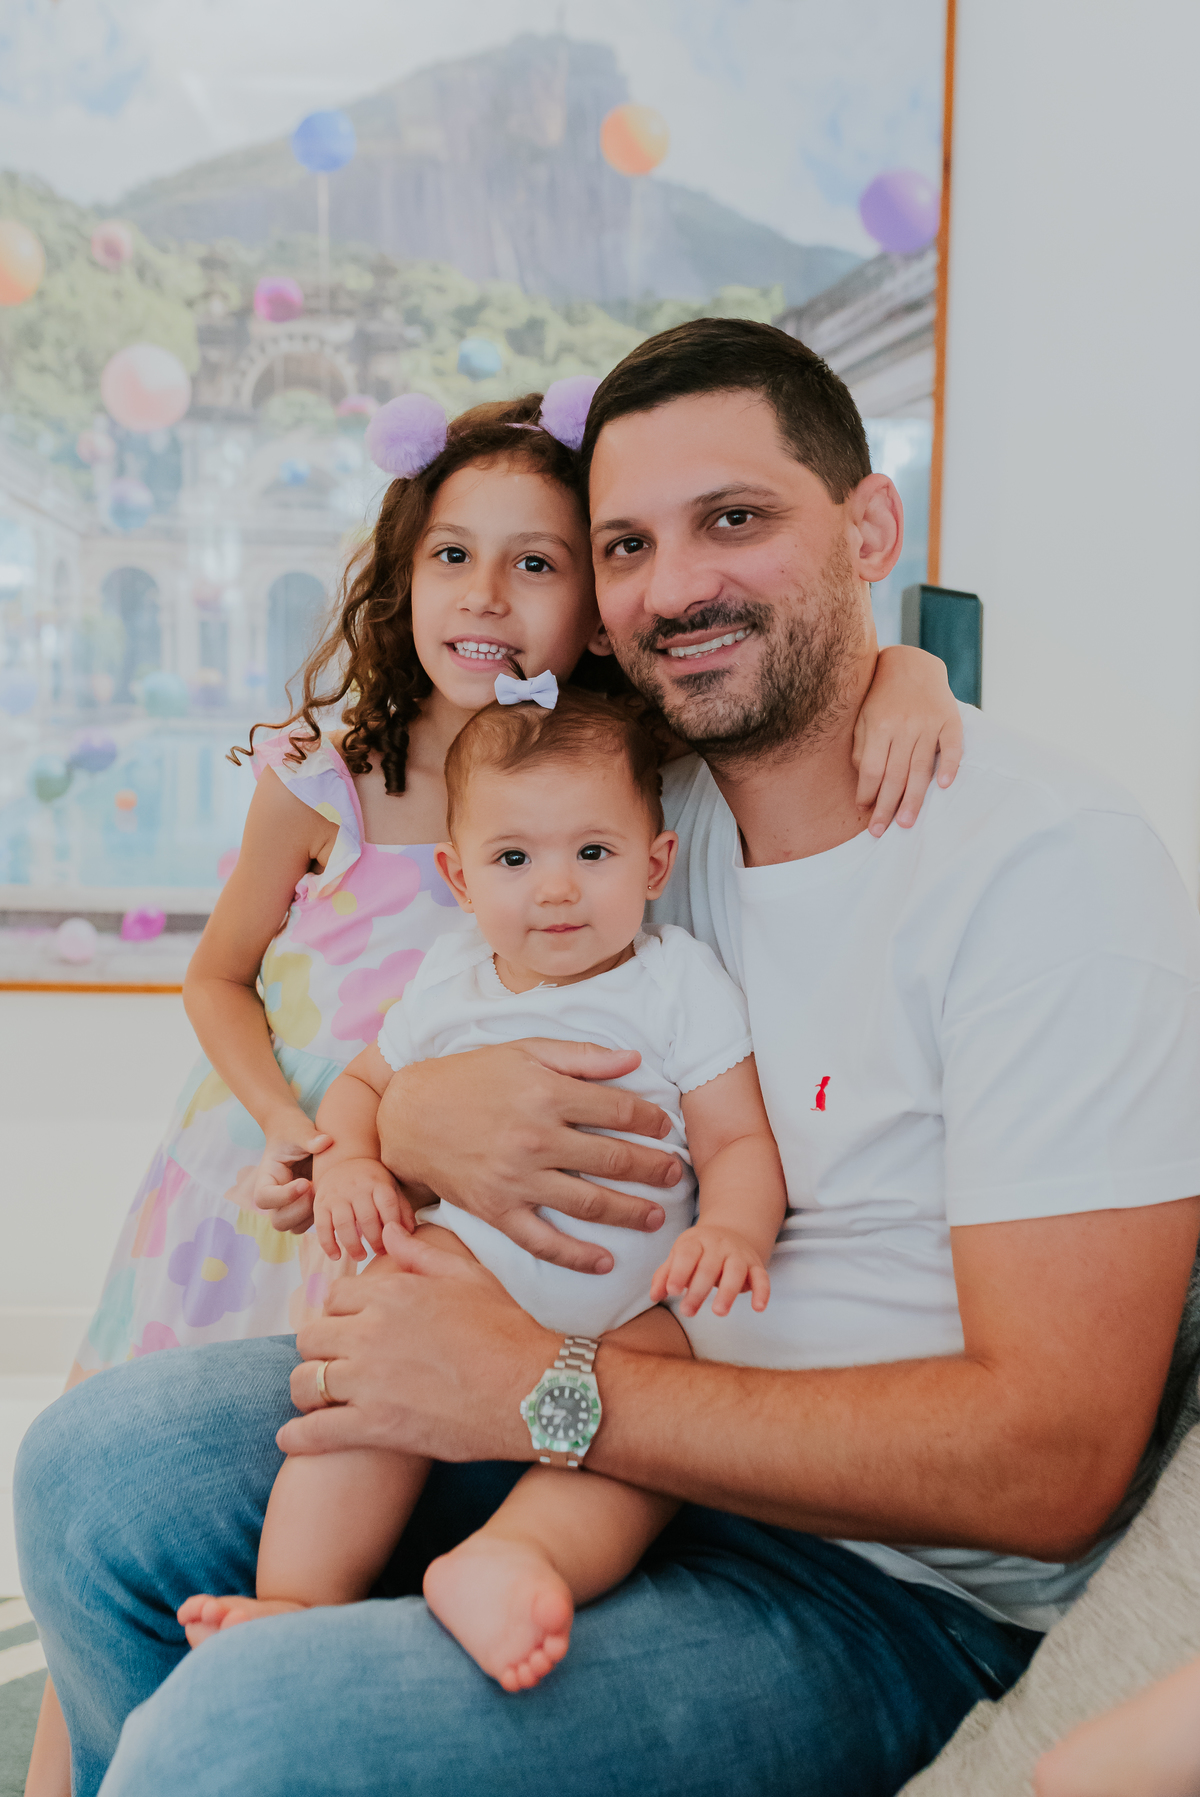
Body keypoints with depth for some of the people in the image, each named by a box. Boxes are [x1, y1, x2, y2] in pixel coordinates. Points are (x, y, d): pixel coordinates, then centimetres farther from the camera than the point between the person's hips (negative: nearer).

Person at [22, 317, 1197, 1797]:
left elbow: (1055, 1457, -25)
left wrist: (546, 1388, -26)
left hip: (889, 1584, -7)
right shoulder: (648, 814, 4)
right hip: (615, 1428, 7)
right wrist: (408, 1113, -18)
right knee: (93, 1466, 0)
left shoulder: (1053, 867, -20)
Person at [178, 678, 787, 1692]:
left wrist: (733, 1230, -24)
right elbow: (363, 1082, 25)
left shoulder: (681, 982, 1)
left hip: (627, 1291, -1)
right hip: (467, 1250, 2)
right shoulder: (449, 981, 11)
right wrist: (347, 1161, 2)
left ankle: (508, 1558, -51)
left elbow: (739, 1140, -1)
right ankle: (299, 1601, -28)